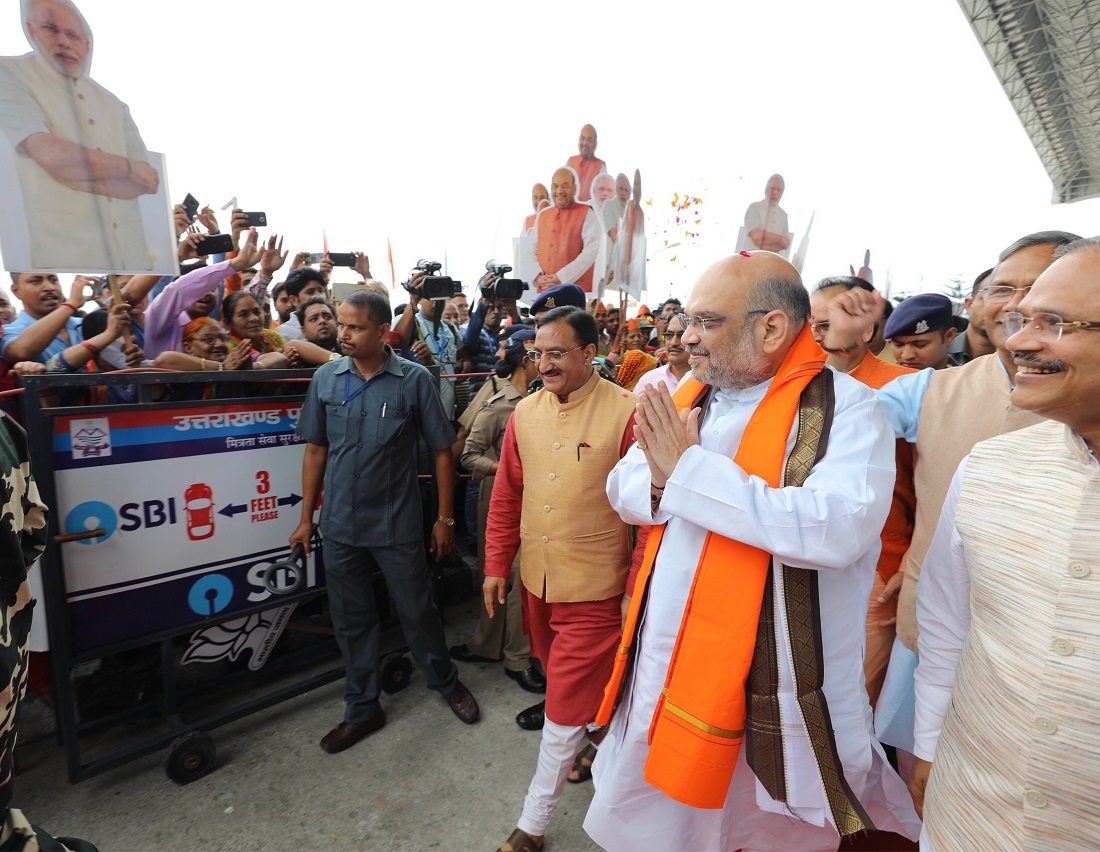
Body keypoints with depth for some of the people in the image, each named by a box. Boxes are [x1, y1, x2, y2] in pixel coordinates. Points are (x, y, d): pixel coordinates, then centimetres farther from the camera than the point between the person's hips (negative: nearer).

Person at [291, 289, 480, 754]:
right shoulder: (326, 377, 0)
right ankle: (363, 709, 37)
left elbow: (441, 451, -5)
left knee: (418, 611, 12)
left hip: (397, 524, -3)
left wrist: (445, 518, -4)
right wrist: (306, 517, 8)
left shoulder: (414, 379, -10)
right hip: (340, 525, 4)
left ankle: (446, 681, 39)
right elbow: (315, 450, 7)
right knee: (351, 620, 16)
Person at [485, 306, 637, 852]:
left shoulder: (625, 413, -16)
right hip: (537, 580, 6)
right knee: (569, 682, 26)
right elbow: (507, 496, 7)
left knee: (566, 705, 6)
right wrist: (497, 565, 8)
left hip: (594, 587, -6)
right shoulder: (525, 413, 1)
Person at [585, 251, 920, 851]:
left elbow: (841, 529, -30)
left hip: (774, 690, -4)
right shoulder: (688, 397, 3)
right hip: (663, 665, 5)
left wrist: (689, 468, -25)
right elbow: (622, 493, 7)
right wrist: (658, 479, -17)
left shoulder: (842, 407, -14)